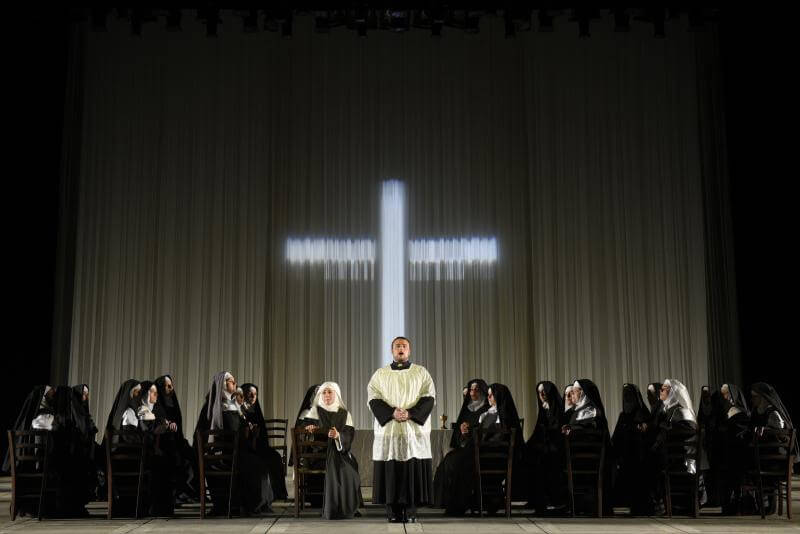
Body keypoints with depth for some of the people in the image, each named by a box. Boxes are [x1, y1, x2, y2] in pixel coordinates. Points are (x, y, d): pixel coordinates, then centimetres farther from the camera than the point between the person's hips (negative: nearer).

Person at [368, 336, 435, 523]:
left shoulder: (421, 372, 11)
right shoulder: (380, 374, 12)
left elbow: (428, 397, 1)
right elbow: (373, 398, 2)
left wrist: (410, 413, -13)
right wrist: (392, 412, -14)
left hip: (414, 430, 0)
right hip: (388, 430, 0)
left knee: (414, 471, -4)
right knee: (390, 471, -3)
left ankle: (411, 512, -1)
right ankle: (393, 512, 1)